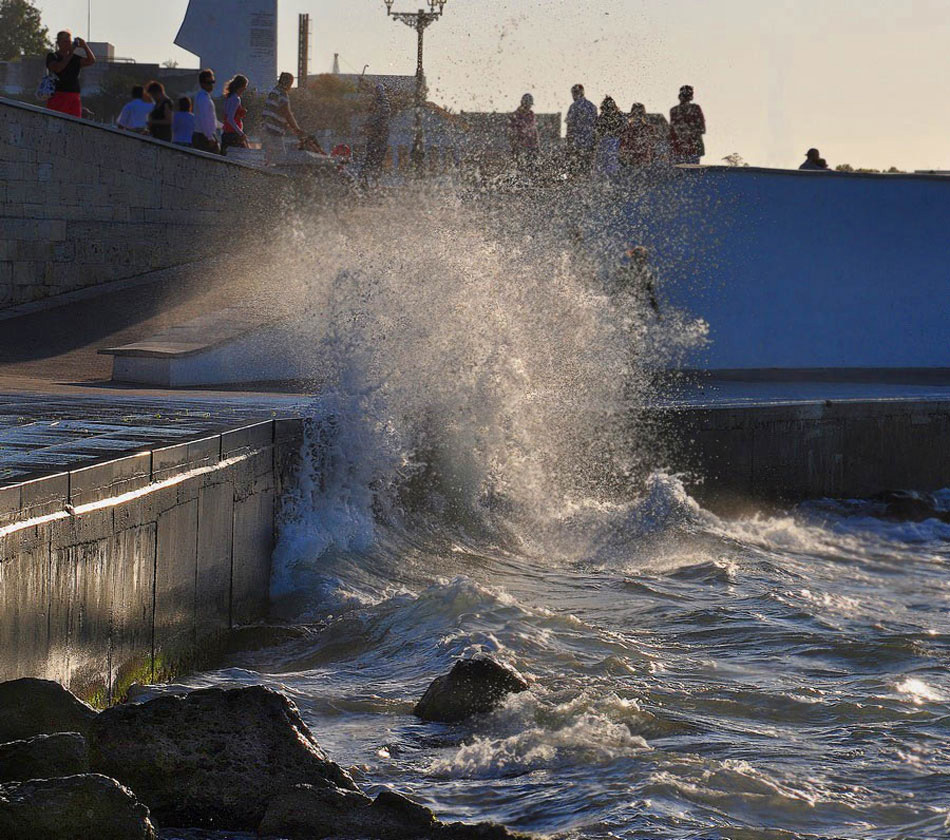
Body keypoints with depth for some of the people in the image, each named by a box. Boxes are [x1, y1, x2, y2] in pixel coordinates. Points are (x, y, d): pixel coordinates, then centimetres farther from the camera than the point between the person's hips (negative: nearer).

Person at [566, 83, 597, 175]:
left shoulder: (574, 107, -10)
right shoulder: (592, 106, 9)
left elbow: (571, 127, -10)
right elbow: (596, 125, 13)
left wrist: (569, 146, -6)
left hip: (577, 143, -6)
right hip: (590, 143, 6)